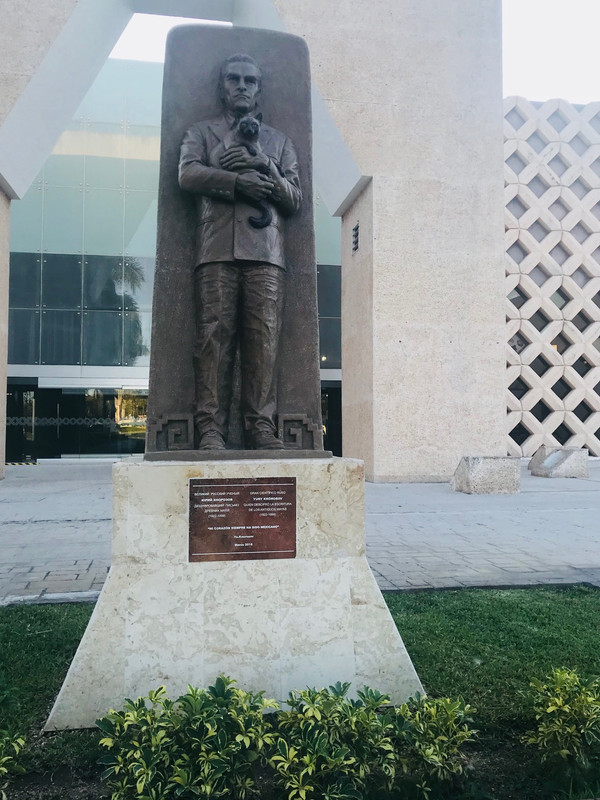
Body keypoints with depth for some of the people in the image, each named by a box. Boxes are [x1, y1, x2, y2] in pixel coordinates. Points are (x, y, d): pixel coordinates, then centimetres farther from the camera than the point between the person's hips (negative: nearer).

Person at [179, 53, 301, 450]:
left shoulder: (279, 141, 27)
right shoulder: (202, 132, 24)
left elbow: (295, 199, 15)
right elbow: (188, 173, 4)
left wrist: (265, 166, -1)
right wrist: (239, 181, -5)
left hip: (266, 250, 1)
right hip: (217, 248, -1)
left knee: (264, 337, -10)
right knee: (215, 334, -11)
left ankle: (261, 426, -9)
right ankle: (211, 427, -11)